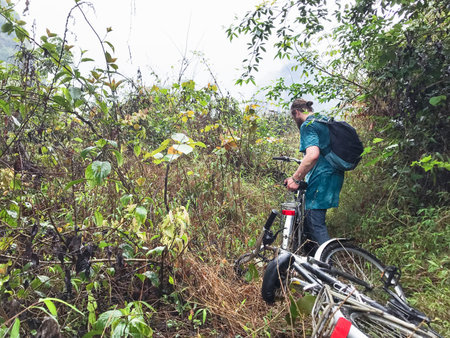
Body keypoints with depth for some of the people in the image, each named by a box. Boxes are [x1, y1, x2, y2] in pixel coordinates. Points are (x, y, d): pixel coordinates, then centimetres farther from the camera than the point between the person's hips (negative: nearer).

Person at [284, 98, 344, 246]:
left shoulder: (308, 125, -10)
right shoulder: (325, 120, 20)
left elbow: (313, 155, -27)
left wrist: (295, 178, -21)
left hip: (322, 178, -10)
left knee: (315, 224, -8)